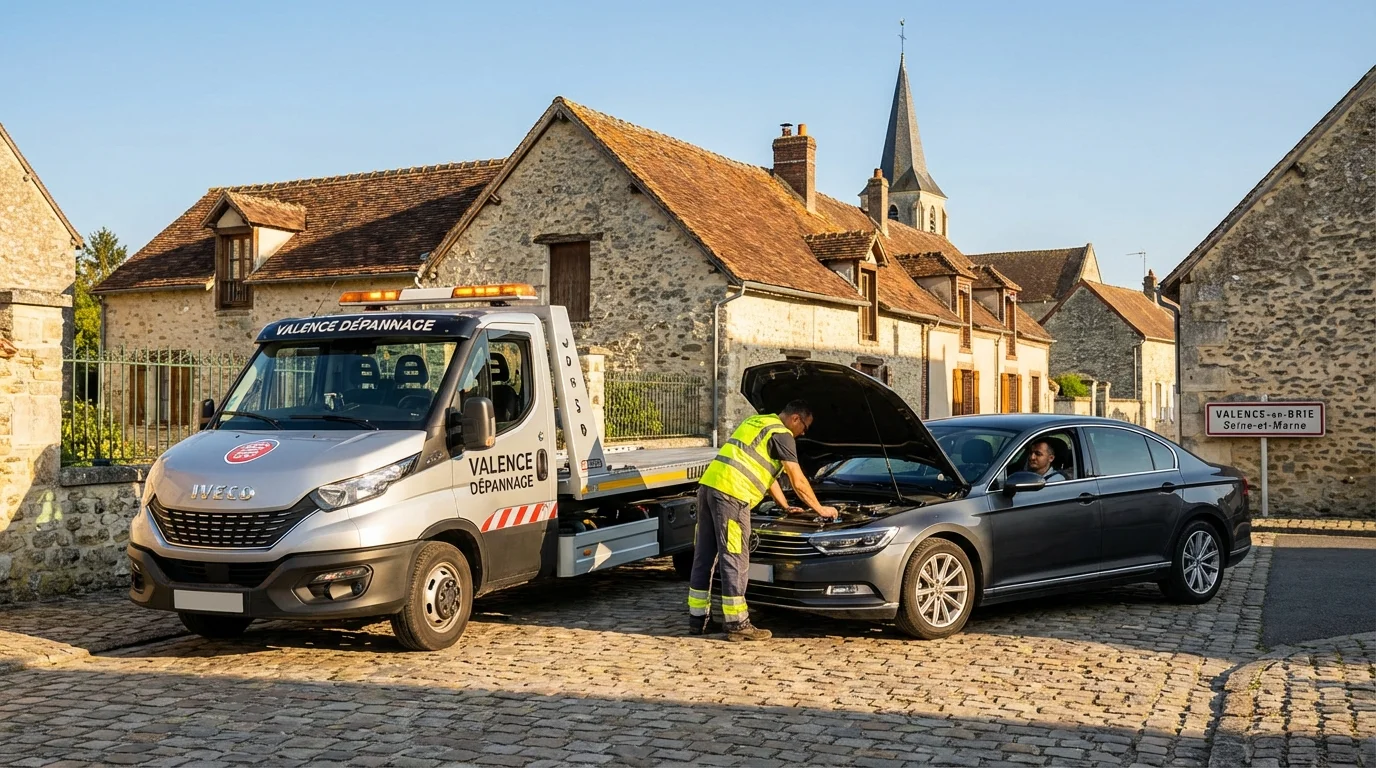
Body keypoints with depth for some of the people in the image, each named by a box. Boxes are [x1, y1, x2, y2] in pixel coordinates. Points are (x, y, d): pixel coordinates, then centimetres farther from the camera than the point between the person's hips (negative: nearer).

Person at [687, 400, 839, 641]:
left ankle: (698, 618, 17)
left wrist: (785, 506, 42)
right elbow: (798, 482, 2)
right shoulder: (781, 434, -1)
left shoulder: (756, 422, 28)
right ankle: (737, 624, 1)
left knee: (705, 555, 11)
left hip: (708, 484, 9)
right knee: (734, 560, -4)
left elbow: (765, 472, 36)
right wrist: (820, 509, 16)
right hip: (731, 494, -9)